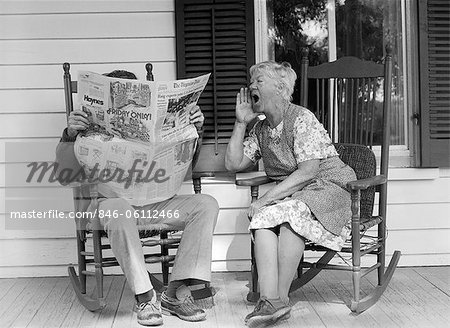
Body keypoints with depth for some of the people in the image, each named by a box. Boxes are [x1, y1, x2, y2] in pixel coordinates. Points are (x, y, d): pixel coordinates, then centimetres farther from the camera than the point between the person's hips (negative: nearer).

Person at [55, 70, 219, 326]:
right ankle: (145, 296, -28)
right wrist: (70, 136, -17)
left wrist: (195, 129, 1)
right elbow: (65, 175, 1)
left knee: (207, 205, -19)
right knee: (117, 212, -39)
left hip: (157, 202, 4)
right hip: (116, 201, -3)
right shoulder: (94, 128, 12)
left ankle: (176, 293, -24)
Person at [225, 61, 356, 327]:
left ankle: (281, 298, -29)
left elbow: (308, 171, -20)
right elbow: (233, 164, 14)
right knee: (264, 217, -26)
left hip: (330, 188, -6)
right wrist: (241, 122, 7)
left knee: (288, 212, -36)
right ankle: (269, 301, -36)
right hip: (292, 194, 6)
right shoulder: (260, 130, 14)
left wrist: (267, 198, -24)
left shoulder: (302, 118, -10)